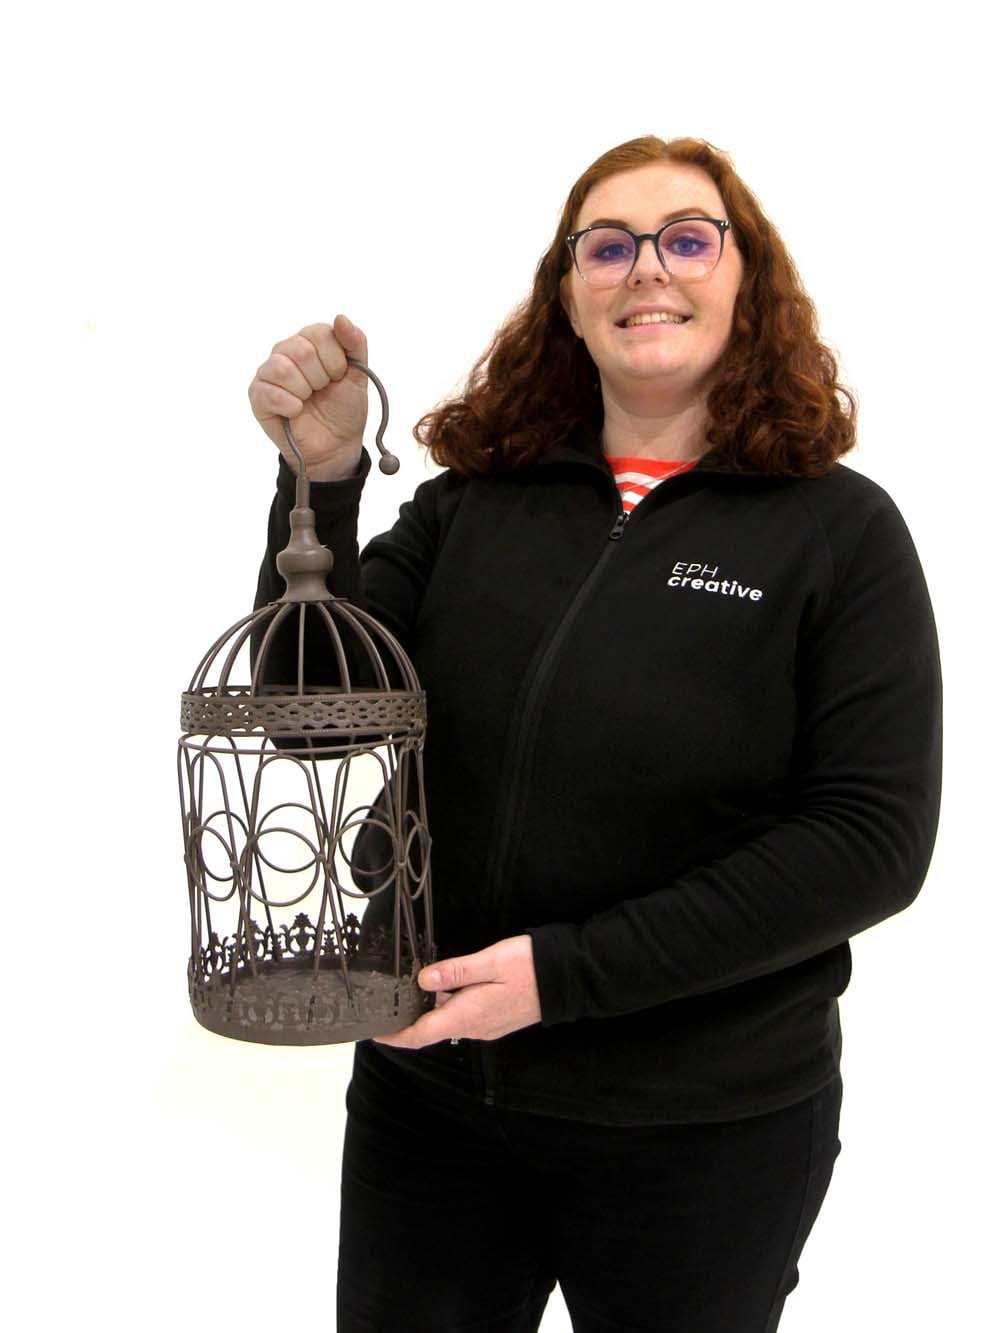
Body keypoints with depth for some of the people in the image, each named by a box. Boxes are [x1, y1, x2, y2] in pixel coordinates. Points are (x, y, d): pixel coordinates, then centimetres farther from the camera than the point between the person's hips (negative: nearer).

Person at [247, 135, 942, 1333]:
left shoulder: (839, 528, -7)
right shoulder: (472, 501, -1)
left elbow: (872, 838, -13)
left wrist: (566, 972, -18)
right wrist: (320, 480, -18)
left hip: (705, 1126, -2)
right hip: (426, 1083, 3)